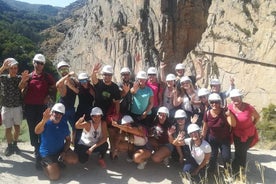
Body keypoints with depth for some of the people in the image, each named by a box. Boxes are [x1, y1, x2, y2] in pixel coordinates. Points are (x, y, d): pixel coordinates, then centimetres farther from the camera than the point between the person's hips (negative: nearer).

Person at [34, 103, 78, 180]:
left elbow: (68, 139, 5)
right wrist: (44, 120, -62)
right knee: (55, 176, -16)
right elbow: (37, 131, -43)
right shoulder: (46, 123, -20)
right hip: (47, 153, -5)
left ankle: (59, 161, 13)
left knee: (74, 160, -17)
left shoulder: (64, 124, -4)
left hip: (61, 149, 5)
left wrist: (64, 152, -10)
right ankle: (45, 163, 14)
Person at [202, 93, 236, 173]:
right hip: (212, 139, 1)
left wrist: (230, 114, -47)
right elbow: (205, 128, -1)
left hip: (225, 139, -1)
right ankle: (211, 172, 30)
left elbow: (233, 124, -31)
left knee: (226, 157, -6)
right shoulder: (207, 113, -13)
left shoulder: (224, 112, -20)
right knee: (212, 157, 4)